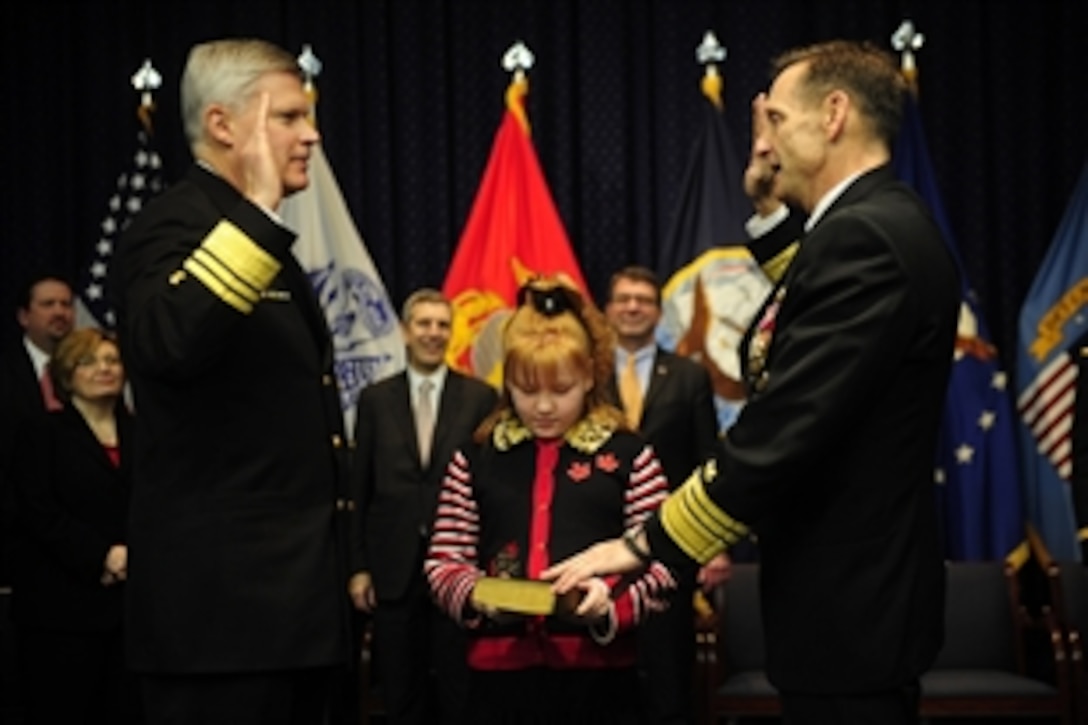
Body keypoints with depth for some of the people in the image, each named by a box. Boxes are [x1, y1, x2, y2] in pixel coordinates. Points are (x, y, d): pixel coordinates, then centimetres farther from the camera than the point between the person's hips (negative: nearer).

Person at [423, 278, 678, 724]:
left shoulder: (629, 457, 4)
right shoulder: (475, 461, 11)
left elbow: (661, 565, 1)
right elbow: (443, 562, 11)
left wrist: (613, 600, -19)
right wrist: (476, 594, -11)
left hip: (598, 672, -2)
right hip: (500, 670, 2)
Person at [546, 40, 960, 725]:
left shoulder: (863, 238, -21)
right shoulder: (883, 224, 12)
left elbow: (781, 433, -26)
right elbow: (781, 374, 21)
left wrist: (646, 545, -18)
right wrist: (770, 196, 16)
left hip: (847, 604, -10)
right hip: (860, 590, 10)